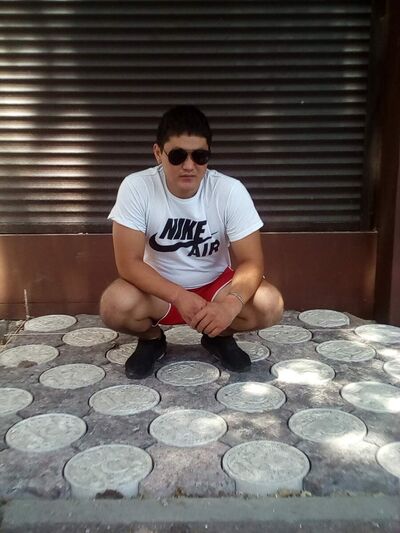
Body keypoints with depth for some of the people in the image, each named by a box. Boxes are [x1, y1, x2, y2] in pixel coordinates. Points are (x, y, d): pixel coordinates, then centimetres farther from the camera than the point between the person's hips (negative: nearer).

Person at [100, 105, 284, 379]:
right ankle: (151, 339, 6)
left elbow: (252, 261, -21)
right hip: (158, 287, 0)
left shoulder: (230, 191, -20)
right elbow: (129, 262, -23)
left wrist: (232, 303, -42)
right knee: (115, 306, -31)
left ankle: (220, 336, 9)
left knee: (270, 306, -25)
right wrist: (180, 297, -36)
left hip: (215, 284, 1)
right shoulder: (136, 187, -21)